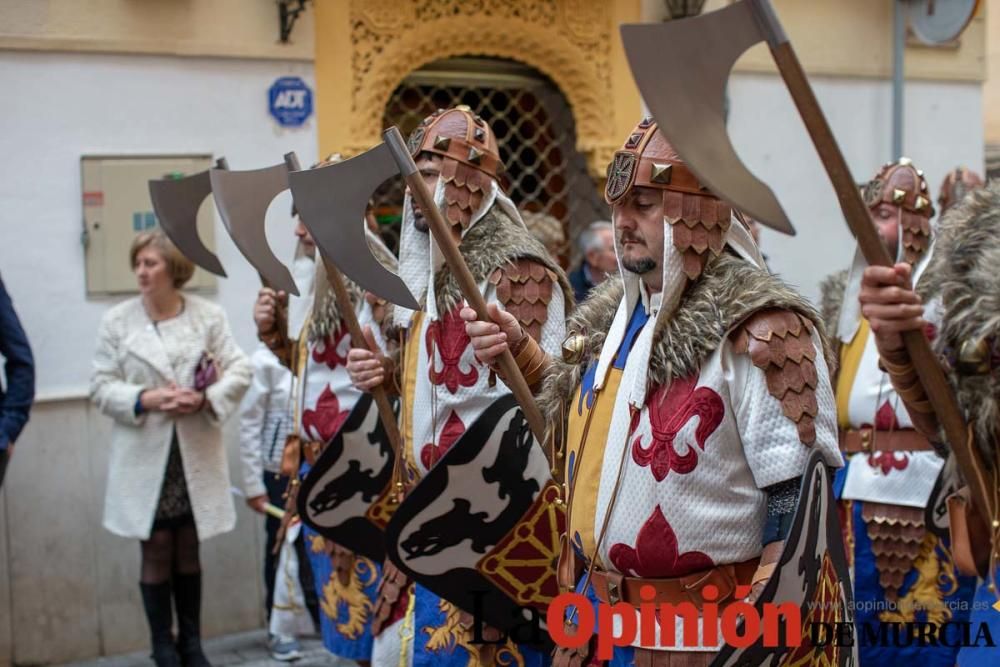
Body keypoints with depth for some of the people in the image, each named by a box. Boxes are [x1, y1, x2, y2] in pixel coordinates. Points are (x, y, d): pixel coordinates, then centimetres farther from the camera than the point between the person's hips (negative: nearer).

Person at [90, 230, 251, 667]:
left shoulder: (209, 316, 0)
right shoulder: (117, 320, -1)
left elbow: (239, 371, 0)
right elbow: (101, 386, -1)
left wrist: (205, 398, -17)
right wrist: (145, 399, -17)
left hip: (196, 454, 1)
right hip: (146, 455, -1)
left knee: (188, 547, 12)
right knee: (157, 548, 3)